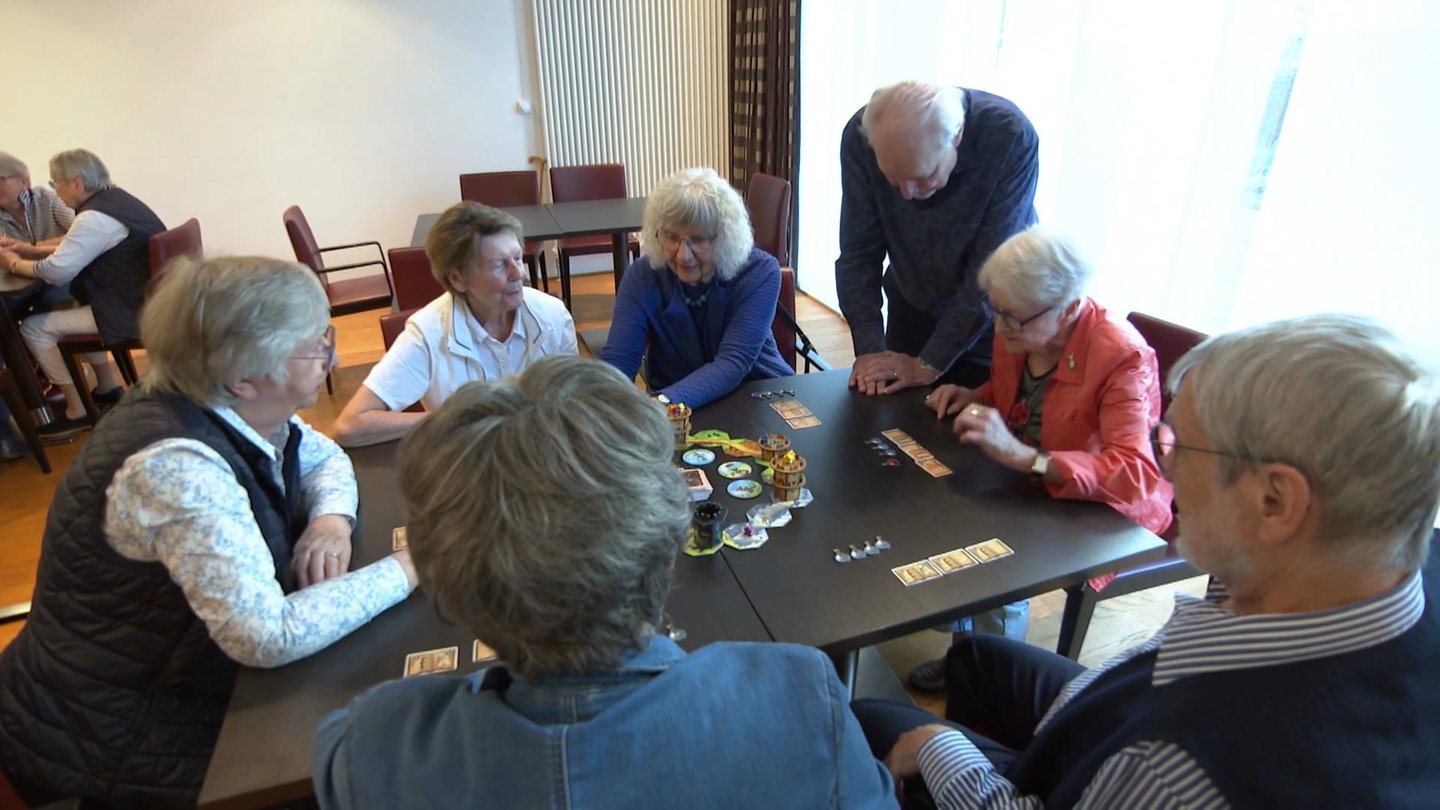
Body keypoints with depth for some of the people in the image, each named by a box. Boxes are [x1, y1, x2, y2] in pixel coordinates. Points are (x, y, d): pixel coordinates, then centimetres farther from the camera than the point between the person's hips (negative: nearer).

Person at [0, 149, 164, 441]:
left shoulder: (95, 217, -19)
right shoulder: (113, 197, 10)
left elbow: (57, 272, -19)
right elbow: (75, 247, 20)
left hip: (134, 311, -10)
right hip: (150, 299, 10)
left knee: (33, 327, -1)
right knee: (69, 308, 30)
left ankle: (77, 412, 7)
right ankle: (107, 388, 31)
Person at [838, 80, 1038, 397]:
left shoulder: (1012, 137, -30)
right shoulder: (861, 136, -22)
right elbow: (858, 252, -19)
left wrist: (929, 364, -27)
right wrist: (869, 349, -25)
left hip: (992, 315, -2)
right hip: (913, 307, 3)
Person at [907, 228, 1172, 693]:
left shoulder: (1123, 358, -26)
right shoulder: (1016, 331, -7)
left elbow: (1137, 475, -37)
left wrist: (1022, 456, -48)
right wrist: (973, 398, -7)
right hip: (1024, 482, 7)